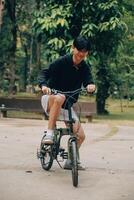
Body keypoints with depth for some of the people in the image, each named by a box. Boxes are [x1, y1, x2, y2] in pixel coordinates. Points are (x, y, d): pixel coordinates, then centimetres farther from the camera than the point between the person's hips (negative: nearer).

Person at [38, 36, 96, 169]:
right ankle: (49, 134, -36)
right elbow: (44, 73, -18)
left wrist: (90, 86, -40)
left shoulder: (85, 68, 0)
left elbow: (88, 82, -15)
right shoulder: (62, 61, -13)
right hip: (50, 99, -5)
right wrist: (43, 85, -40)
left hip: (67, 105, 5)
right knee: (60, 98, -42)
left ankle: (71, 161, 18)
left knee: (80, 136, -6)